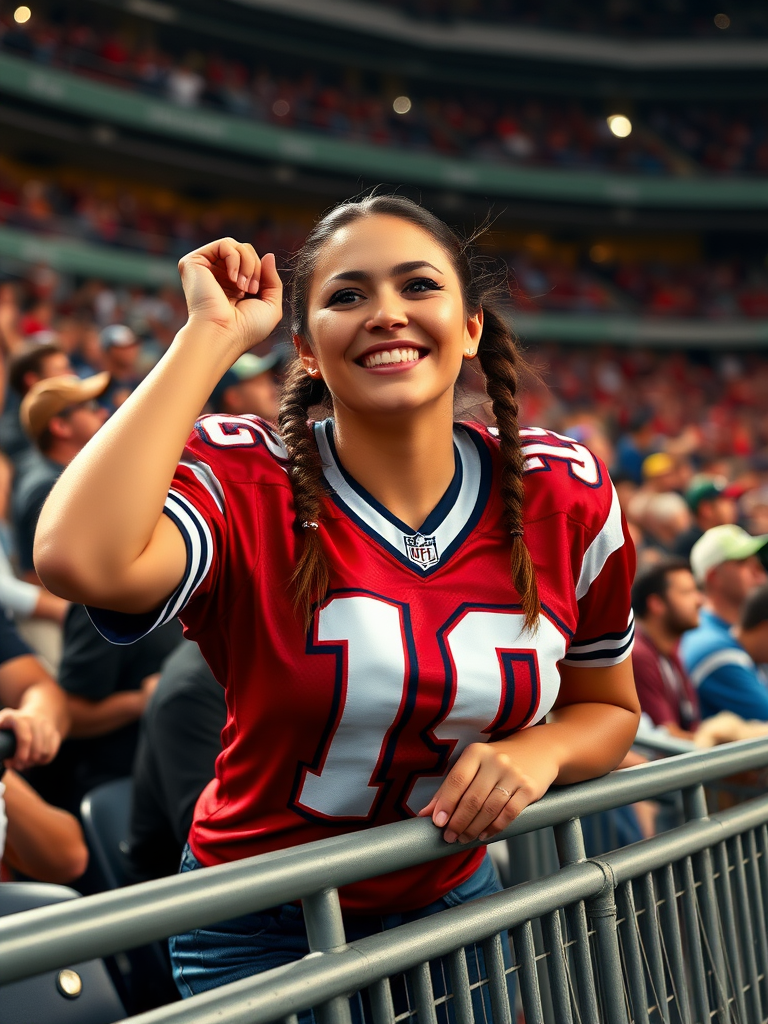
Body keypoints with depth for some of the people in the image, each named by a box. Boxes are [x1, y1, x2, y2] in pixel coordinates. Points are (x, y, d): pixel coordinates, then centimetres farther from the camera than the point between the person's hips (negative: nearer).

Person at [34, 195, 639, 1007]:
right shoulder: (245, 482, -19)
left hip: (452, 906, 4)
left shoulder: (565, 495, -9)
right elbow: (80, 561, -42)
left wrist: (539, 751, -19)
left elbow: (607, 707, 5)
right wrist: (213, 333, -31)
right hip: (262, 934, -3)